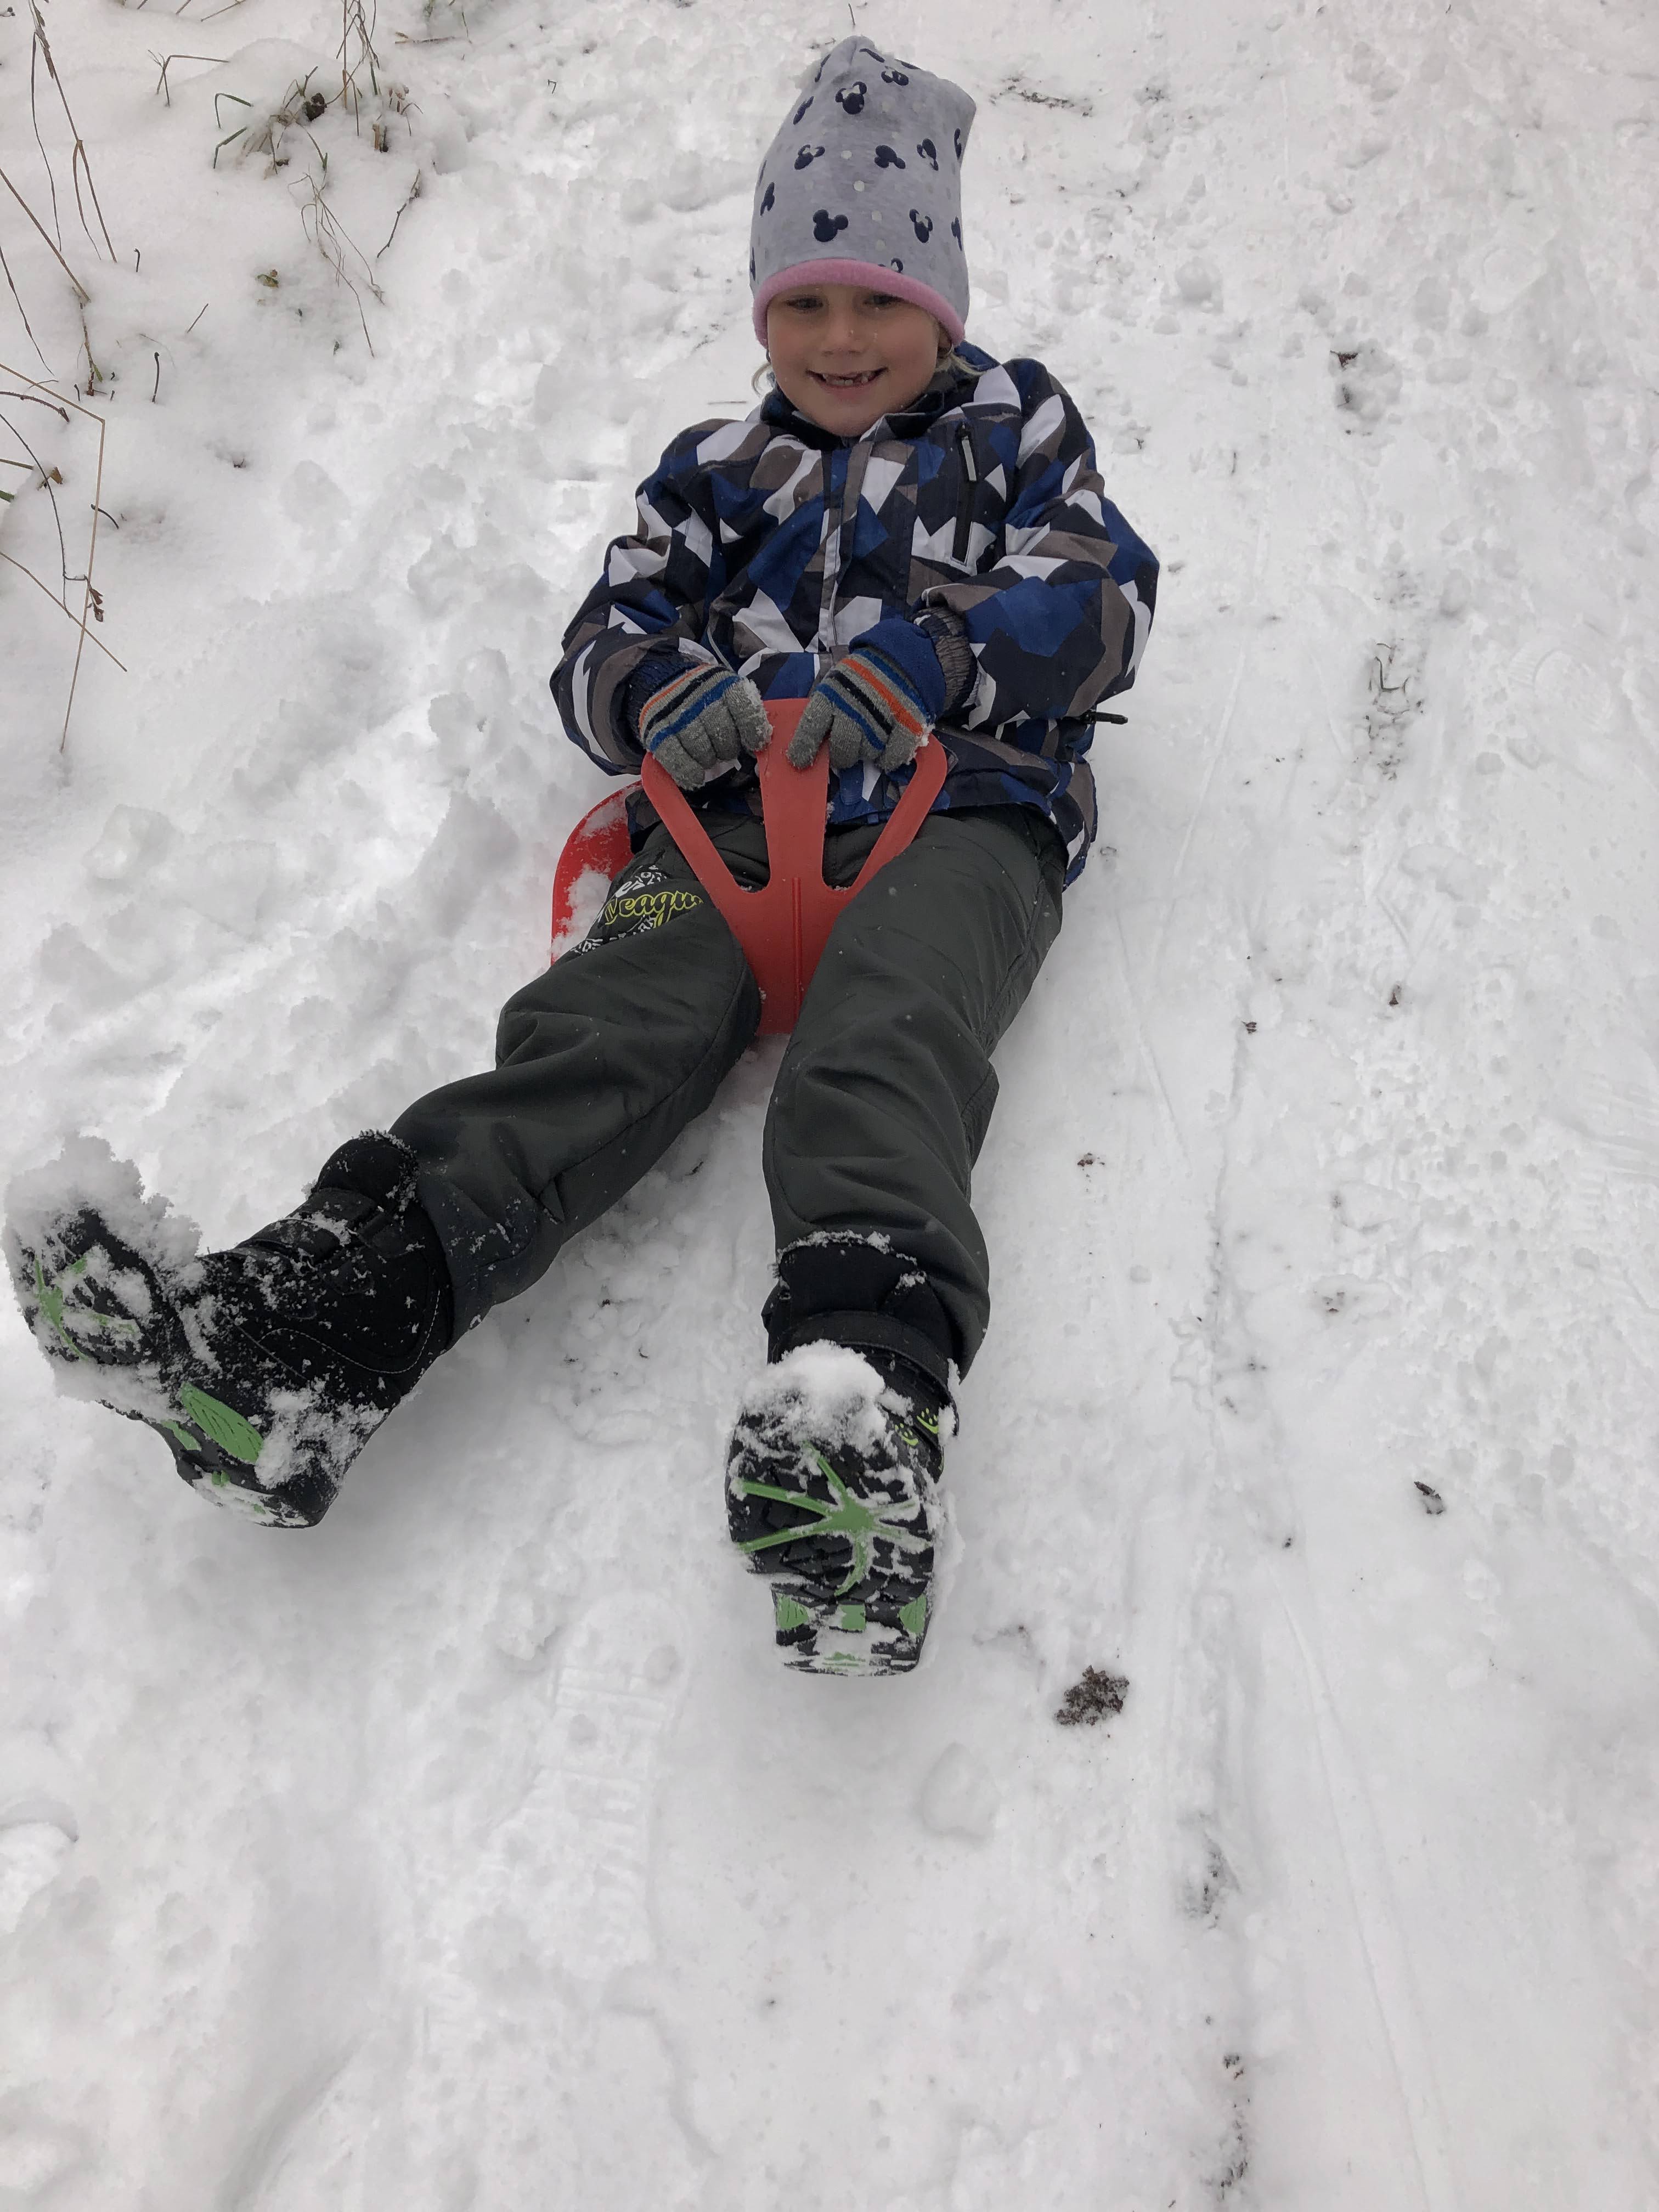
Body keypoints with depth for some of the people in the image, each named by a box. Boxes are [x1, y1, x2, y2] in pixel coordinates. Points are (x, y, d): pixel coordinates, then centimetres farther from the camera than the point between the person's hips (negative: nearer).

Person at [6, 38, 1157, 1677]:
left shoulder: (1016, 427, 23)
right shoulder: (715, 475, 29)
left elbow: (1099, 606, 8)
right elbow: (600, 662, 19)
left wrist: (899, 675, -8)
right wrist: (697, 701, -7)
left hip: (958, 815, -2)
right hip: (735, 817, 2)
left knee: (883, 1046, -35)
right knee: (611, 1027, -27)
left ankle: (870, 1407, -61)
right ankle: (296, 1332, -47)